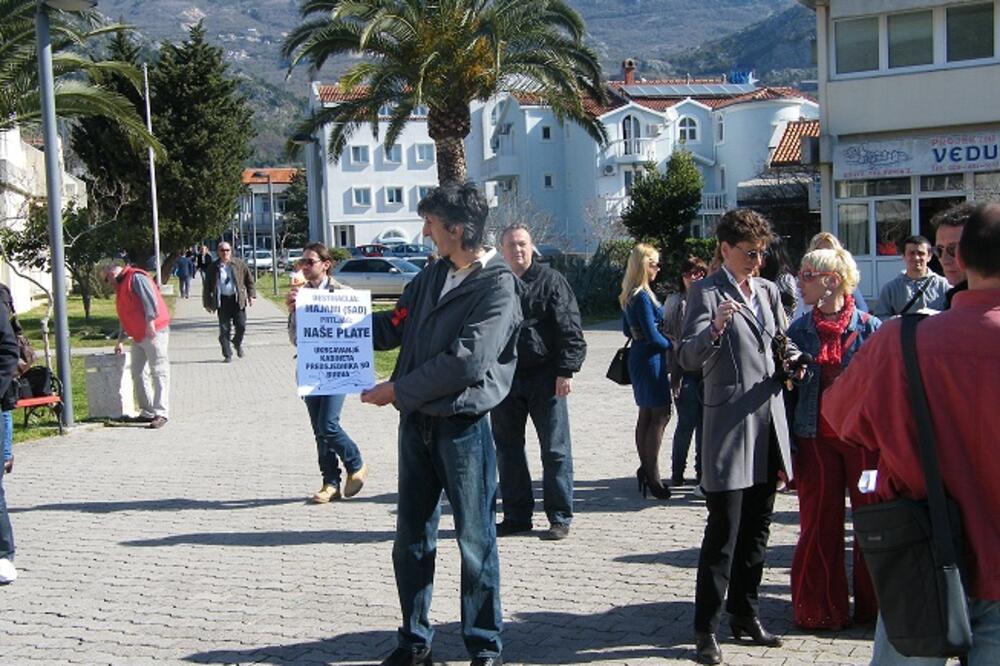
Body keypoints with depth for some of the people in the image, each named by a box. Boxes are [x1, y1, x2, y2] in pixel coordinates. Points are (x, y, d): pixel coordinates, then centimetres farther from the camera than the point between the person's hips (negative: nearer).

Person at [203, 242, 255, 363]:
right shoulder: (213, 267, 2)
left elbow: (249, 279, 11)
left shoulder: (239, 264, 4)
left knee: (241, 326, -3)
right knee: (224, 329, -2)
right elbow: (207, 287, 6)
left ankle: (237, 343, 28)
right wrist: (207, 303, 3)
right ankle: (227, 355, 7)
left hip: (237, 300, 1)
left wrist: (251, 295, 4)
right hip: (222, 301, 0)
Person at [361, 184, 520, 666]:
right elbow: (393, 329, 15)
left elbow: (466, 361, -20)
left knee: (475, 540, 4)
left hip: (463, 424, -7)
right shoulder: (431, 276, 9)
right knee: (411, 538, 13)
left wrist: (398, 389, -15)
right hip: (416, 421, 7)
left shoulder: (497, 286, -13)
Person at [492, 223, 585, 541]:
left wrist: (566, 371, -12)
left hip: (545, 378, -4)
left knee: (555, 449, -1)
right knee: (507, 449, 9)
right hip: (504, 378, 5)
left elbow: (569, 329, -5)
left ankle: (560, 518, 6)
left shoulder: (551, 281, -1)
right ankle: (516, 515, 19)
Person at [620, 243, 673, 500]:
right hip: (651, 358, -10)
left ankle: (645, 468, 18)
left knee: (646, 414, 13)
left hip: (638, 354, 10)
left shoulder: (628, 296, 10)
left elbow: (627, 330, 20)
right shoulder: (643, 296, -19)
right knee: (660, 414, -5)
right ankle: (652, 474, -4)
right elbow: (653, 336, -19)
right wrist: (672, 345, -4)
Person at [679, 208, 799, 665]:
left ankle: (745, 614, 26)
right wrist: (714, 328, -34)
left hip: (769, 420, 7)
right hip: (729, 425, -7)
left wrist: (791, 359, 2)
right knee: (723, 531, -6)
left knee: (756, 529, 14)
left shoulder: (768, 290, 15)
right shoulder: (706, 293, -6)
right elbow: (689, 359, -15)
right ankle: (706, 628, 2)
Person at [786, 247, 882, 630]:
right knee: (818, 525, 6)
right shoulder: (799, 331, 4)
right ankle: (820, 608, 19)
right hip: (815, 439, 2)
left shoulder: (869, 328, -3)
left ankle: (875, 604, 21)